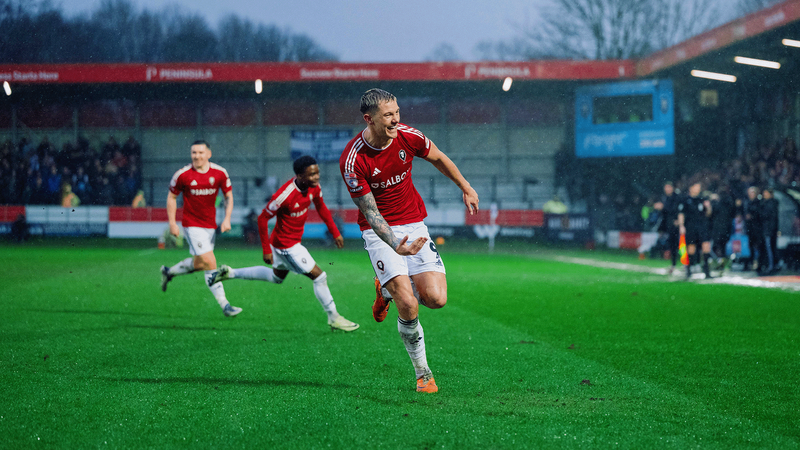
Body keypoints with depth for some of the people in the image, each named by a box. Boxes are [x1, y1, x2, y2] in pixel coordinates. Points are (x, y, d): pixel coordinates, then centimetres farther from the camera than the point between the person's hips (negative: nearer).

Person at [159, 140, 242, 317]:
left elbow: (229, 196, 6)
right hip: (192, 224, -5)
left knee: (199, 263, 13)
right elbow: (172, 197, 1)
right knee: (209, 263, -15)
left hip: (210, 225, 5)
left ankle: (168, 272, 34)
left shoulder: (220, 173, -4)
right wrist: (172, 223, -4)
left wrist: (227, 219, -7)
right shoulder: (182, 175, -11)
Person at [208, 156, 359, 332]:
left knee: (277, 277, 29)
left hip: (294, 240, 9)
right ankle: (334, 318, 10)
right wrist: (266, 250, -19)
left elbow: (321, 208, 11)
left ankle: (230, 273, 35)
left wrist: (335, 232, 11)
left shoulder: (313, 187, -10)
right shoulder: (285, 195, -33)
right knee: (319, 276, -5)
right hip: (286, 245, -9)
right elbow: (262, 218, -22)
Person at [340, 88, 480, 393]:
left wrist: (466, 188, 23)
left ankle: (388, 290, 20)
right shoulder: (352, 161, -22)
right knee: (409, 307, -19)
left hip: (413, 225, 4)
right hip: (379, 230, -4)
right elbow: (370, 212, -21)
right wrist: (396, 246, -36)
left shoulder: (408, 137, -11)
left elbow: (438, 159, 12)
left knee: (436, 298, -12)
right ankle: (423, 373, 3)